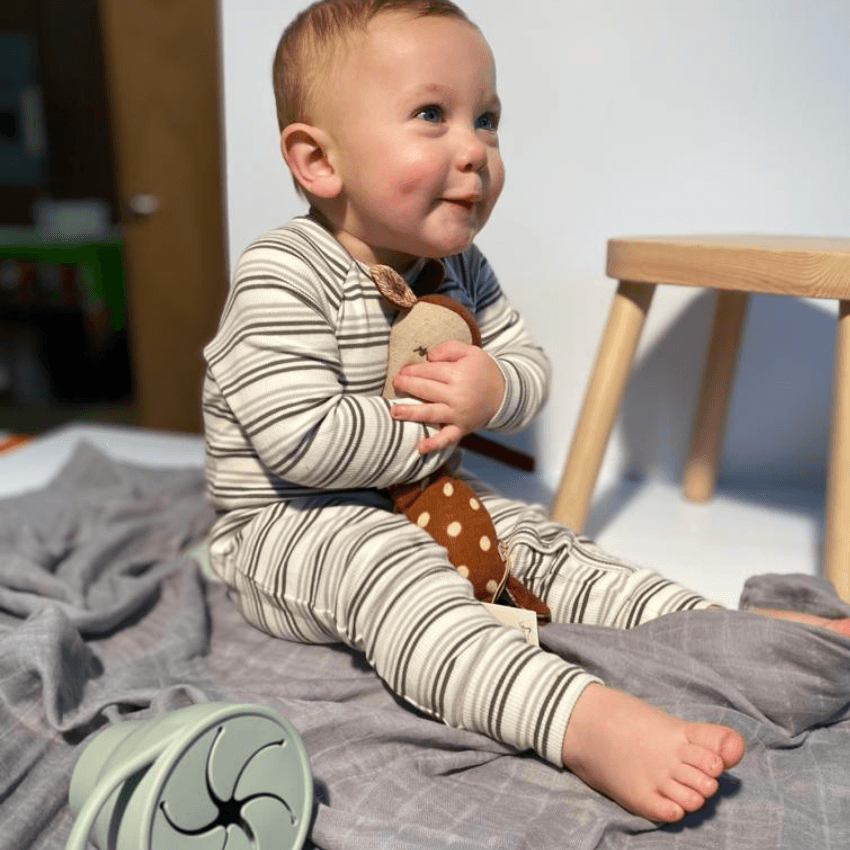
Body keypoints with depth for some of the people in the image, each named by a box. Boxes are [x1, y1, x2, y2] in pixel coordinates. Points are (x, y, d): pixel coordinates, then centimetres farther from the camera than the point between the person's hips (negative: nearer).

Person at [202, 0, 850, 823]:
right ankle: (587, 721, -52)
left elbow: (529, 366, 7)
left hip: (418, 504, 8)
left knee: (537, 537, 1)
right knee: (384, 565, -36)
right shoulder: (282, 280, -23)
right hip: (289, 527, -8)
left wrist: (494, 391, -19)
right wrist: (431, 429, -18)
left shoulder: (459, 267, 2)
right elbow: (302, 442, -30)